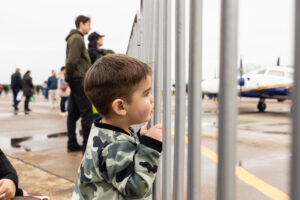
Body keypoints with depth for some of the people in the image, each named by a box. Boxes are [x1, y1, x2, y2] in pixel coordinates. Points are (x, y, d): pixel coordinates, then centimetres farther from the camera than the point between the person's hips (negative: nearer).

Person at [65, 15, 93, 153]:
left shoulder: (75, 38, 21)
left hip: (76, 81, 10)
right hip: (79, 80, -10)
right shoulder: (77, 38, -10)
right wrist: (68, 78, -9)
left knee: (73, 113, 10)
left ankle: (72, 144, 16)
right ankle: (87, 145, -6)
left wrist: (68, 79, 14)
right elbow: (72, 61, -18)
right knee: (86, 113, -8)